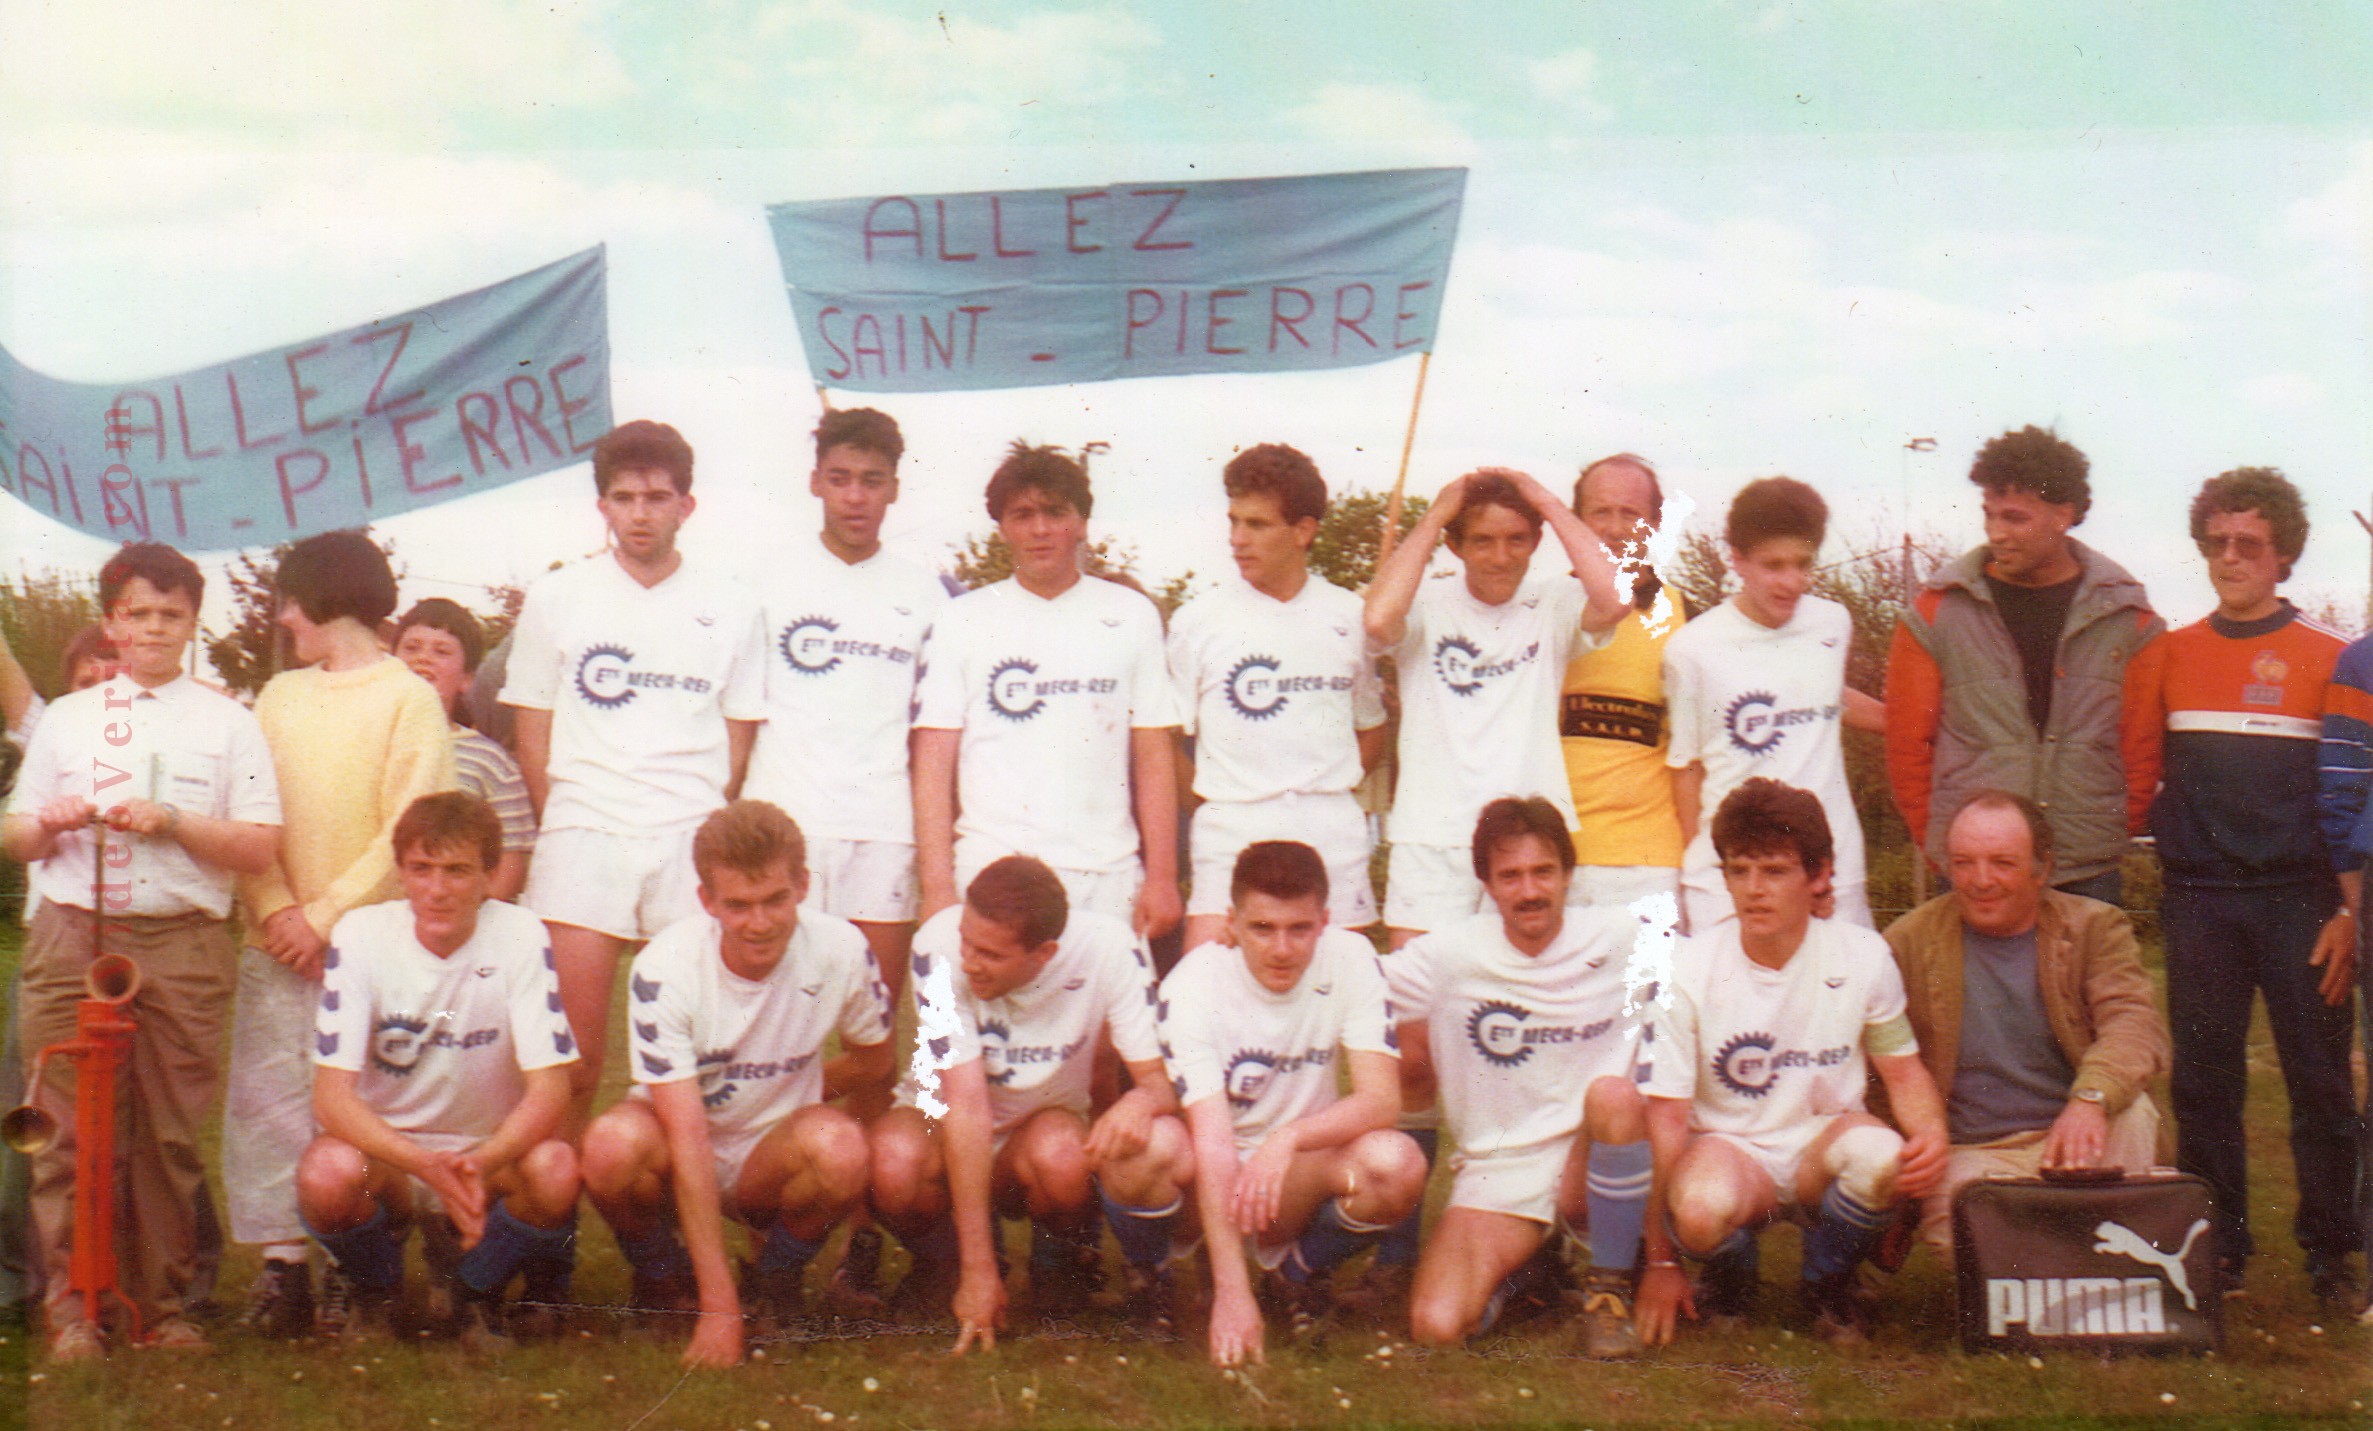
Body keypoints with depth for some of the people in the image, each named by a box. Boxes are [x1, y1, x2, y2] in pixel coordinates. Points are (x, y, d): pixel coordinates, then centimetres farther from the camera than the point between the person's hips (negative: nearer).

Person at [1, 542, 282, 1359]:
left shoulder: (227, 724, 11)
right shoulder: (66, 719, 18)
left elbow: (261, 848, 3)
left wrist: (174, 823, -11)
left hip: (184, 945, -1)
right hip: (74, 935, 1)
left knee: (172, 1132, 0)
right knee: (73, 1128, -4)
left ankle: (164, 1303, 9)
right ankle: (71, 1305, 2)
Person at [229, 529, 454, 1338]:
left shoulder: (408, 699, -1)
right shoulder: (278, 696, 15)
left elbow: (409, 832, -8)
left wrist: (325, 916, -13)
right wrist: (275, 909, -9)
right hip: (278, 949, 4)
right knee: (268, 1101, -2)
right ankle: (283, 1265, 0)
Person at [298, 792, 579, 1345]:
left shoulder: (519, 936, -12)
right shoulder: (361, 935, -12)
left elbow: (549, 1091, -18)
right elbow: (332, 1096, -19)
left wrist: (481, 1165, -39)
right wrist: (429, 1167, -37)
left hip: (491, 1158, 0)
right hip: (387, 1150, 0)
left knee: (555, 1169, -33)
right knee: (328, 1172, -34)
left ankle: (478, 1290, 1)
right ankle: (373, 1289, 3)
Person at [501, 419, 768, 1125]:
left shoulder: (729, 611, 10)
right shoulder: (556, 598, 9)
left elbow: (738, 745, 11)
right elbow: (533, 736, 10)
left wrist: (710, 840, 1)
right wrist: (560, 825, 2)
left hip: (692, 846, 1)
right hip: (582, 844, 0)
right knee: (574, 1054, -6)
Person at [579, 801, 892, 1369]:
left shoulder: (840, 952, -18)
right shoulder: (665, 970, -24)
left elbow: (874, 1064, 5)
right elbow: (687, 1137, -28)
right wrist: (718, 1307, -32)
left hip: (771, 1157, 1)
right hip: (678, 1161, -1)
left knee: (840, 1146, -33)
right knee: (612, 1146, -35)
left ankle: (776, 1277, 0)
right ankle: (660, 1280, -1)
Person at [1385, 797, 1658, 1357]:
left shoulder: (1620, 939, -4)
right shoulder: (1445, 957, -3)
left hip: (1594, 1165, 0)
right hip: (1497, 1172, 1)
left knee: (1614, 1095, -35)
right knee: (1436, 1325, -24)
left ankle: (1609, 1289, -11)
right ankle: (1525, 1264, 14)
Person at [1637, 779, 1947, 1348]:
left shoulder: (1862, 957, -6)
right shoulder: (1689, 969, -12)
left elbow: (1903, 1070, 7)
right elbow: (1667, 1115, -11)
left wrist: (1932, 1136, -17)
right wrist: (1660, 1261, -12)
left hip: (1824, 1137, 2)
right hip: (1726, 1146, -2)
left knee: (1879, 1157, -34)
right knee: (1702, 1209, -37)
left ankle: (1826, 1289, -1)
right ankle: (1731, 1278, 4)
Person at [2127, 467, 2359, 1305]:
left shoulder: (2330, 661, 3)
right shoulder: (2166, 658, 9)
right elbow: (2135, 775, 7)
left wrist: (2351, 911, -6)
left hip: (2301, 901, -2)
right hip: (2199, 902, 2)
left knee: (2319, 1080, 1)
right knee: (2204, 1080, 5)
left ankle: (2330, 1252, 11)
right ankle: (2216, 1247, 15)